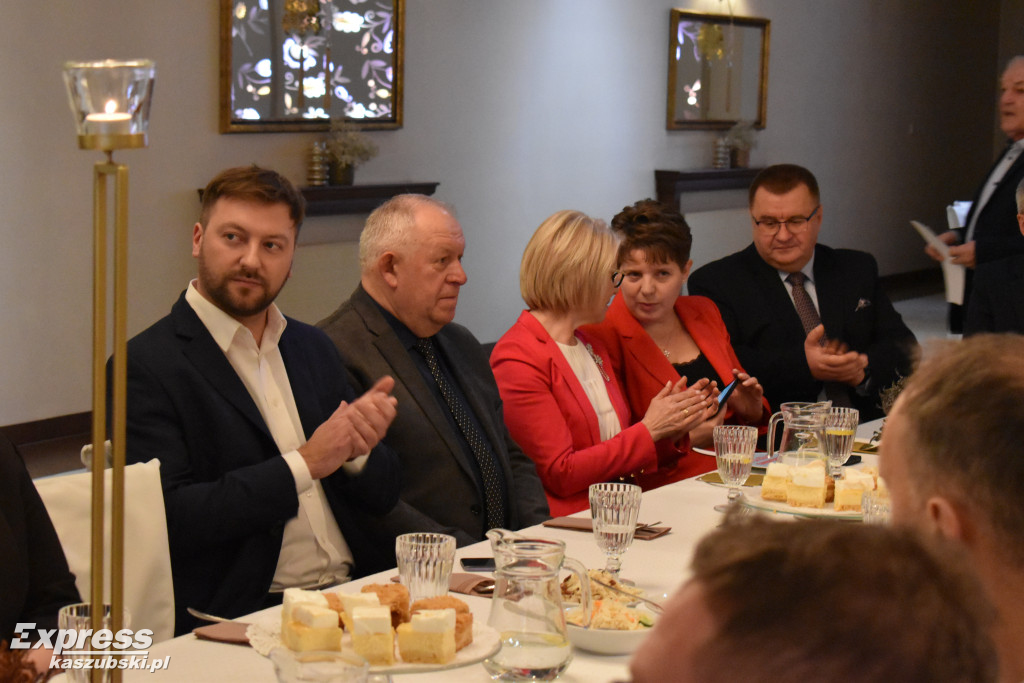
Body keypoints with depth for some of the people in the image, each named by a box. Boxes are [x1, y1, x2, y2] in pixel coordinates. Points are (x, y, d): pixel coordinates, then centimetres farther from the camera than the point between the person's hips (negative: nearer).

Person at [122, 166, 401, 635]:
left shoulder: (312, 348, 17)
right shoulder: (146, 365, -4)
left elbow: (381, 498, 18)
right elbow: (170, 521, -16)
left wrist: (357, 451, -6)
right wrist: (303, 464, -12)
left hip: (356, 595, 7)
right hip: (241, 617, -7)